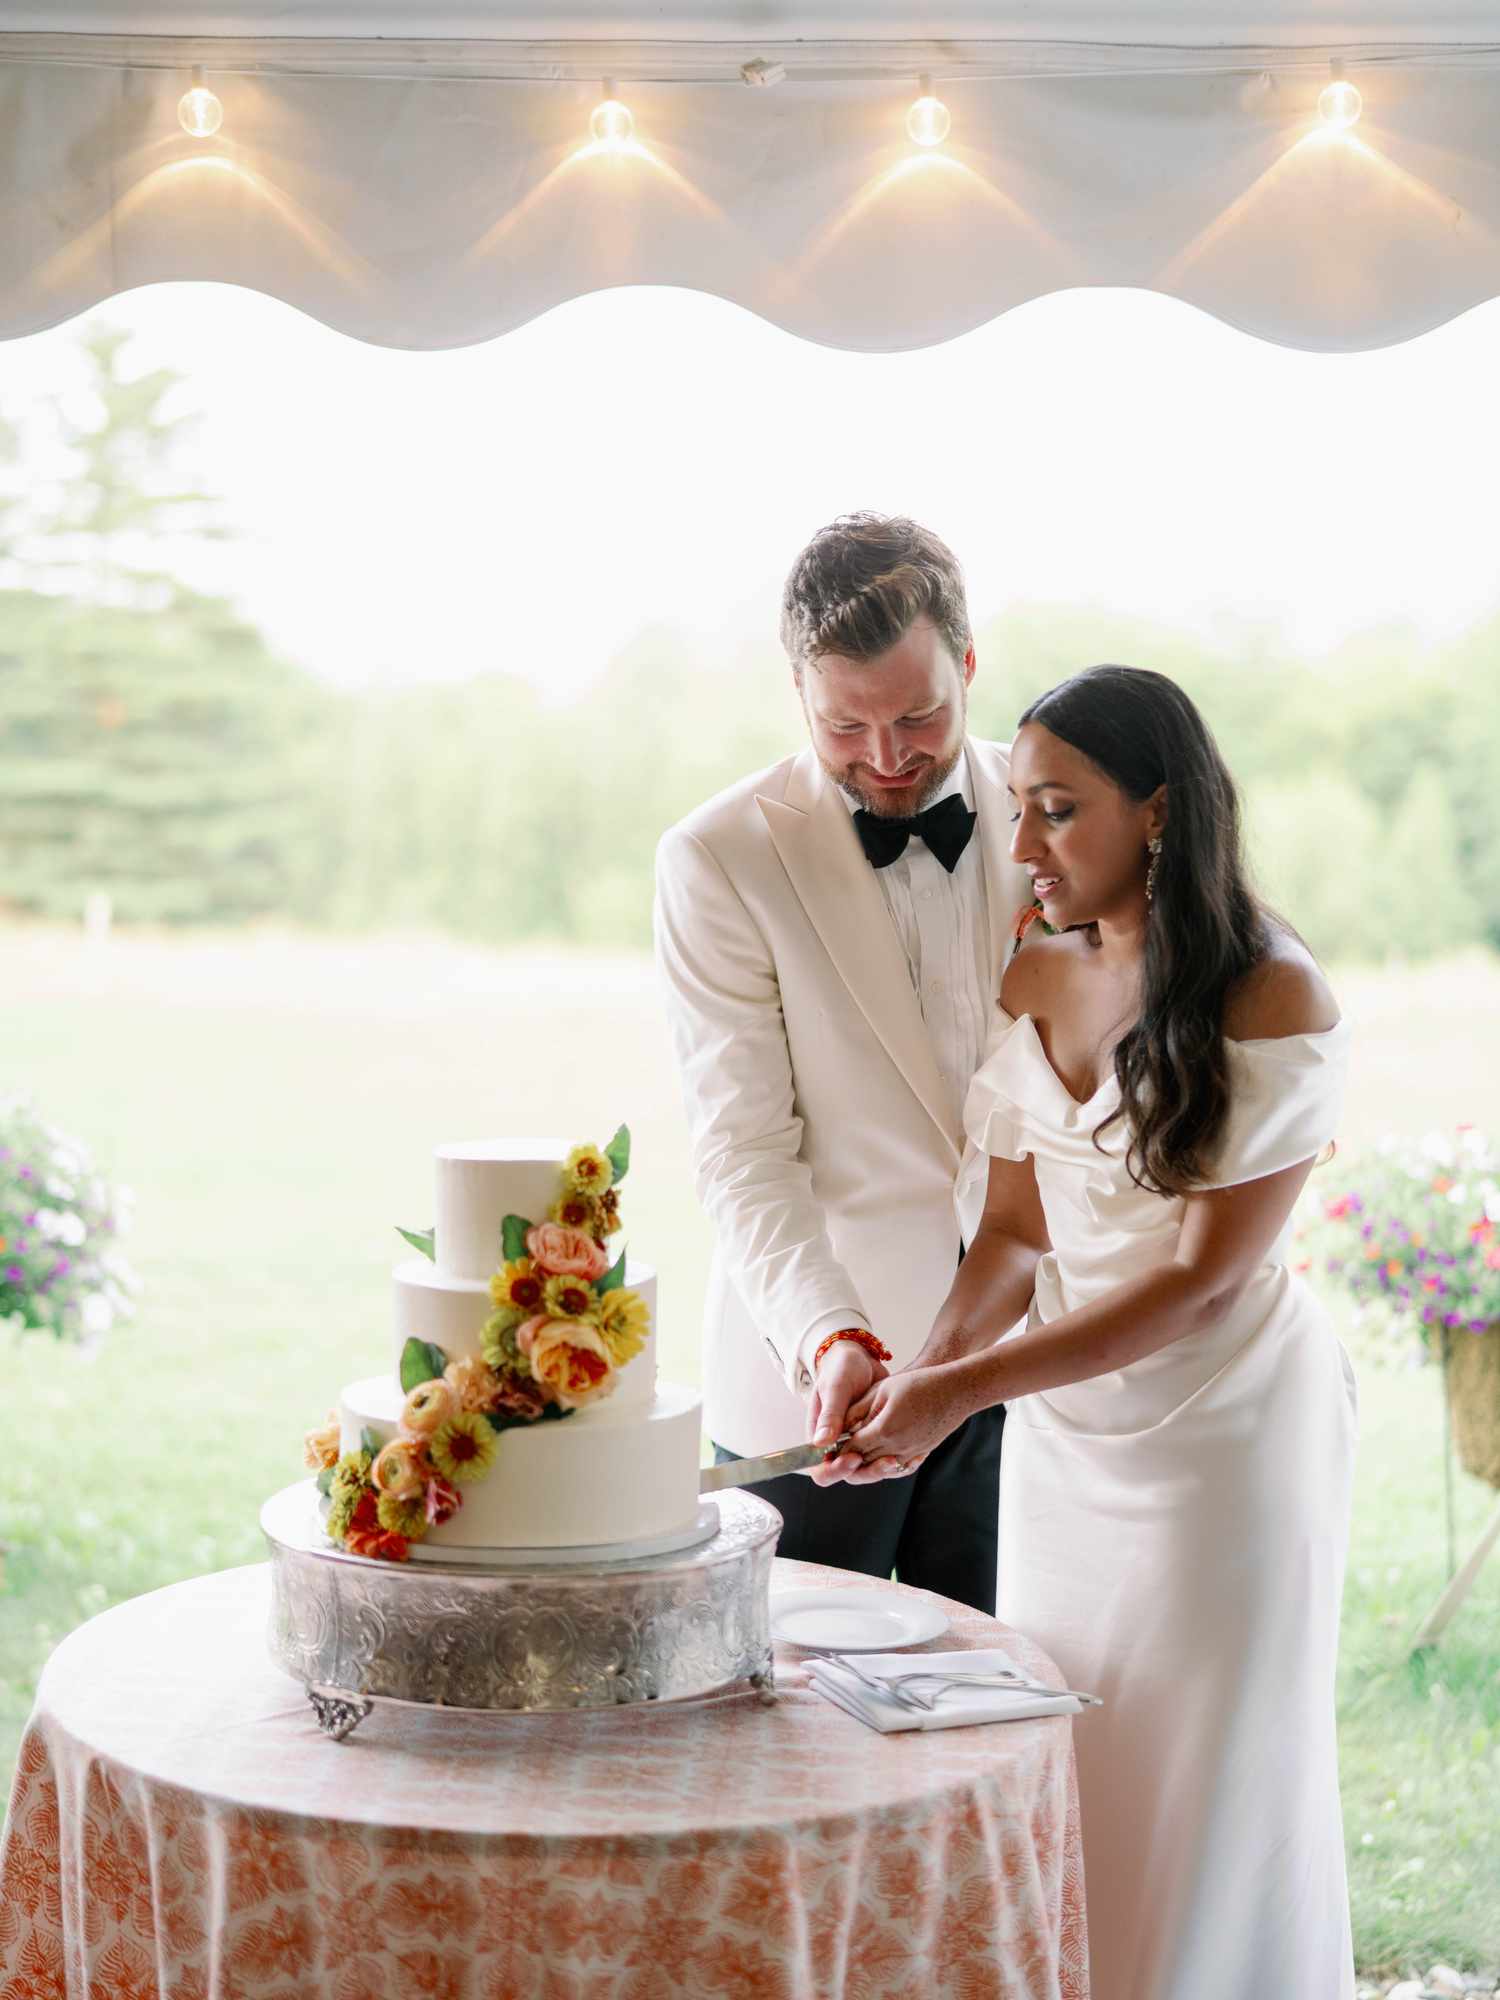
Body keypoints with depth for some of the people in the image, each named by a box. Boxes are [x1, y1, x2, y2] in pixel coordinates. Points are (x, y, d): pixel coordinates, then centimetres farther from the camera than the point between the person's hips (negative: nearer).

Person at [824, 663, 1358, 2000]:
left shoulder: (1275, 1001, -18)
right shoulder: (1035, 979, 0)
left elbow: (1202, 1281, -20)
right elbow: (1014, 1227, 2)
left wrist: (963, 1390, -25)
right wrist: (930, 1370, -17)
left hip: (1225, 1426, -5)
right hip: (1067, 1423, 6)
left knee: (1207, 1785, 6)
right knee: (1064, 1768, 13)